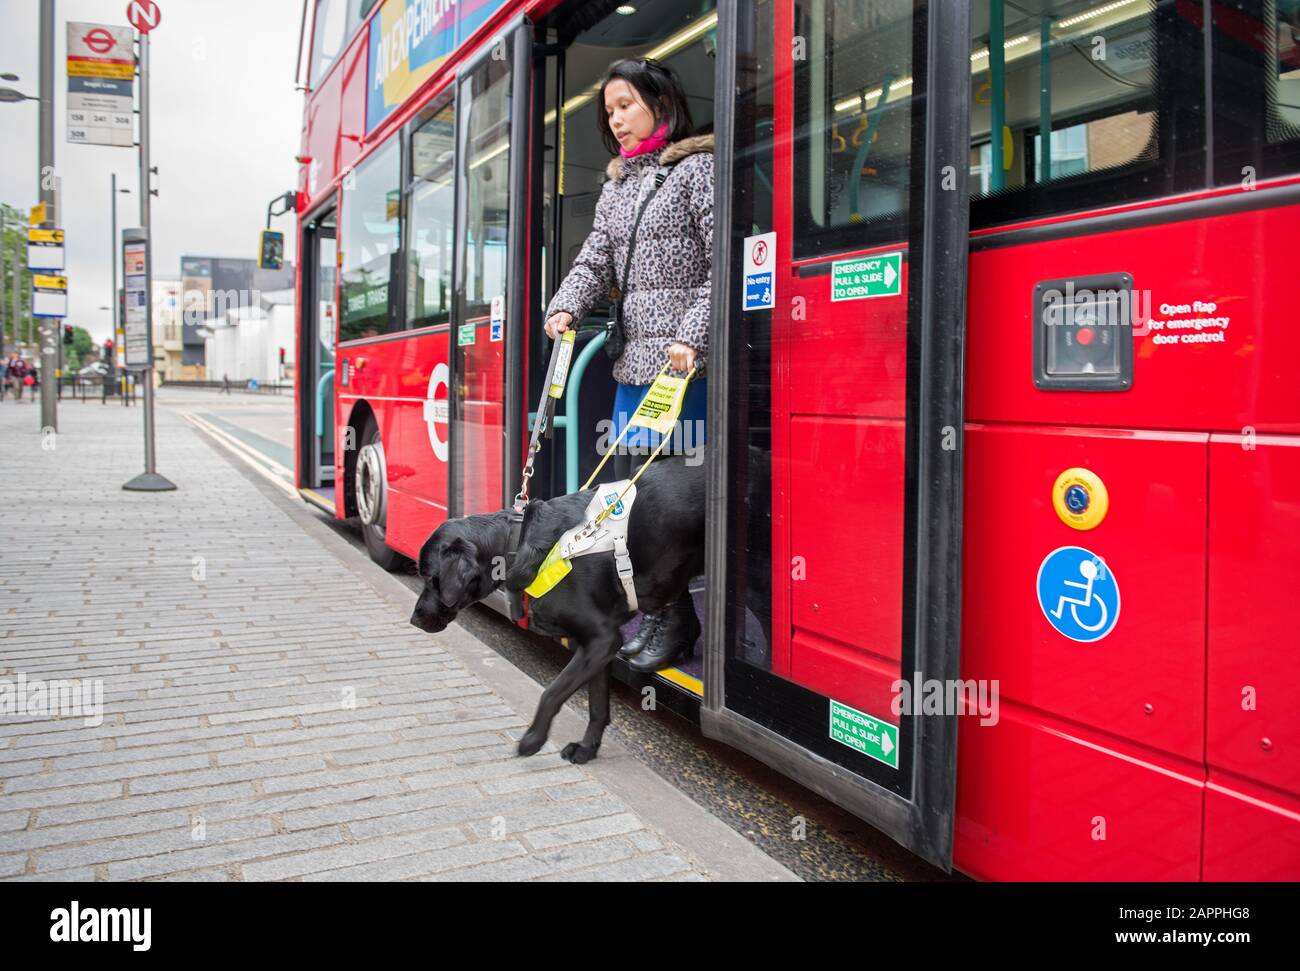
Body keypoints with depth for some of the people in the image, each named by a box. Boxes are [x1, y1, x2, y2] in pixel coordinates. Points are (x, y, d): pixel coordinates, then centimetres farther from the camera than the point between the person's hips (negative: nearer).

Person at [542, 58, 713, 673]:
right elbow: (595, 261, 17)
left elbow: (724, 262, -9)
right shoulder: (616, 185, 21)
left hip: (686, 358, -7)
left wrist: (693, 335, -18)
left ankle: (677, 623, 5)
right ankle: (658, 612, 19)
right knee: (627, 487, 7)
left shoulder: (697, 167, -1)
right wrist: (565, 307, -3)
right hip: (635, 357, 8)